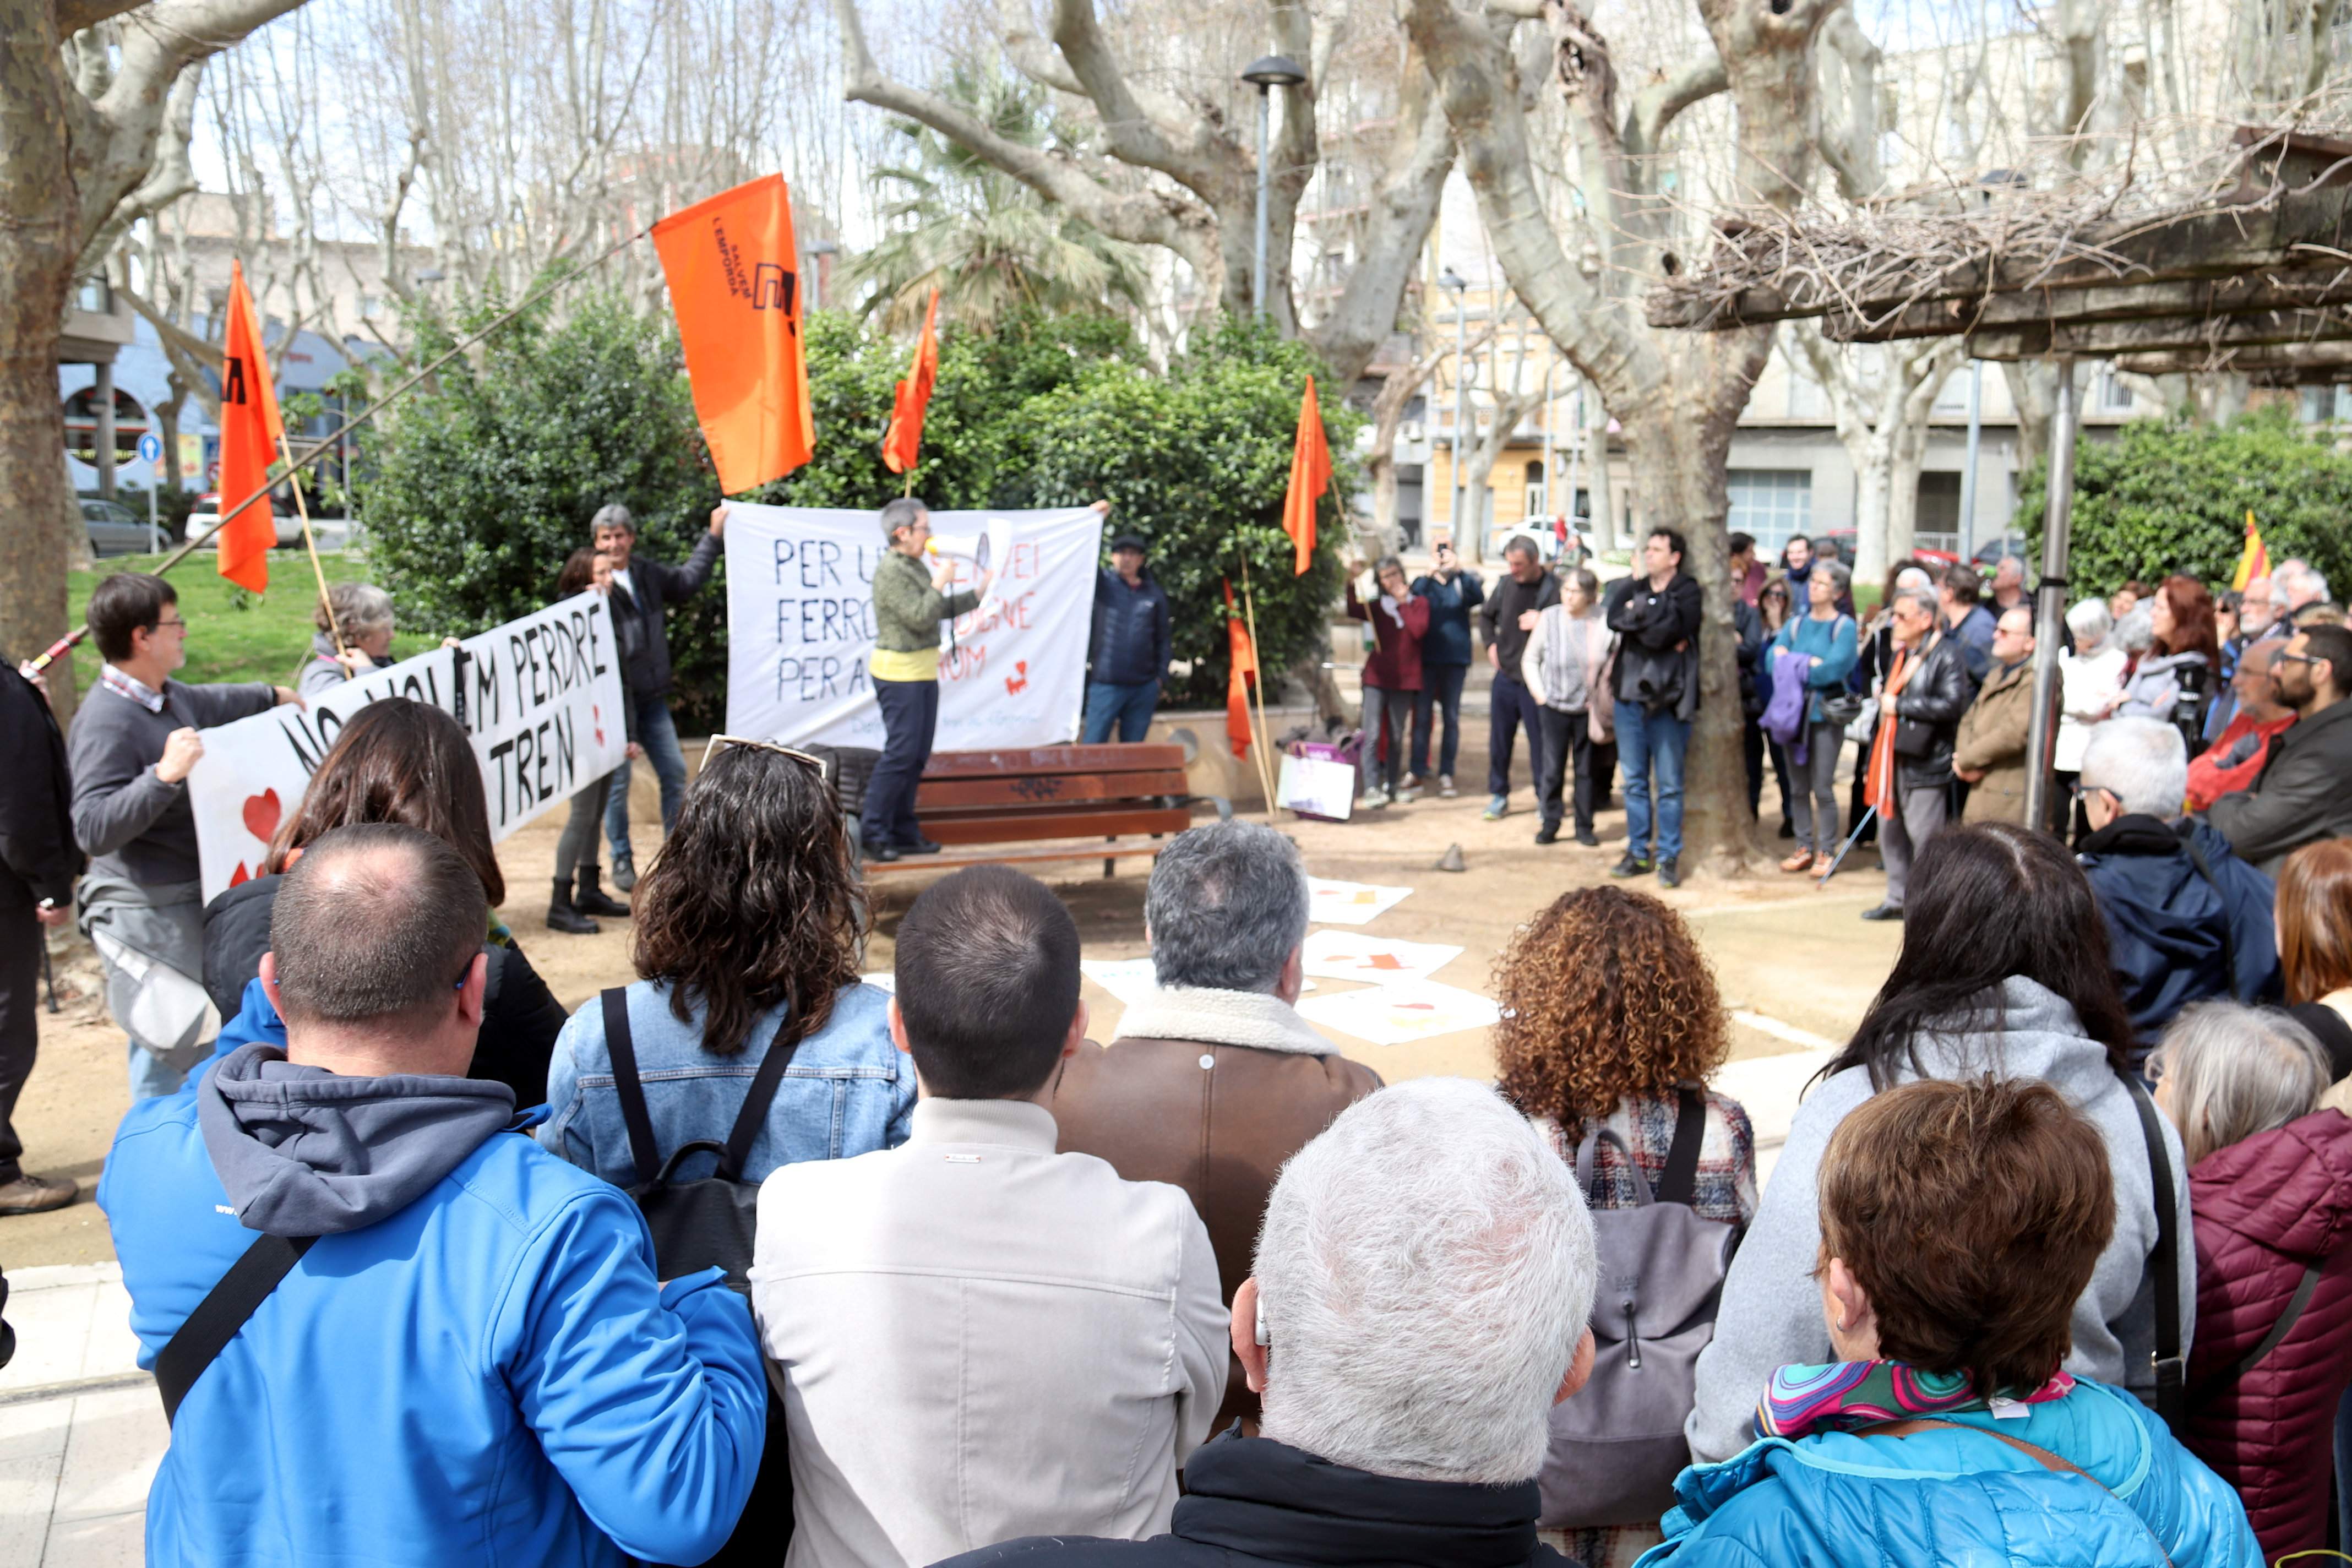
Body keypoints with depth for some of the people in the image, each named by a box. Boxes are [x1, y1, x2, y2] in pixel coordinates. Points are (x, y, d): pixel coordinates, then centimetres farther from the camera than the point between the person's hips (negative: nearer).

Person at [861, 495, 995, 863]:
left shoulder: (915, 567, 16)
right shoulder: (890, 571, -14)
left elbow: (944, 610, 23)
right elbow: (920, 617, -22)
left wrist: (980, 590, 16)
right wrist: (940, 583, -11)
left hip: (923, 673, 10)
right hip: (899, 672, -10)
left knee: (916, 756, 11)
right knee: (900, 753, -9)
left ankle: (903, 832, 16)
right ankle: (872, 833, -4)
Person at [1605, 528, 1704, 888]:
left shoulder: (1688, 592, -2)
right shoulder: (1635, 587, 14)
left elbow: (1670, 630, -17)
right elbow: (1613, 618, -4)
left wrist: (1636, 615, -5)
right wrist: (1651, 626, -14)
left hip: (1666, 698, -5)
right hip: (1629, 694, 5)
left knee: (1669, 784, 0)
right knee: (1634, 780, 10)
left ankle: (1669, 857, 6)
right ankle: (1638, 852, 18)